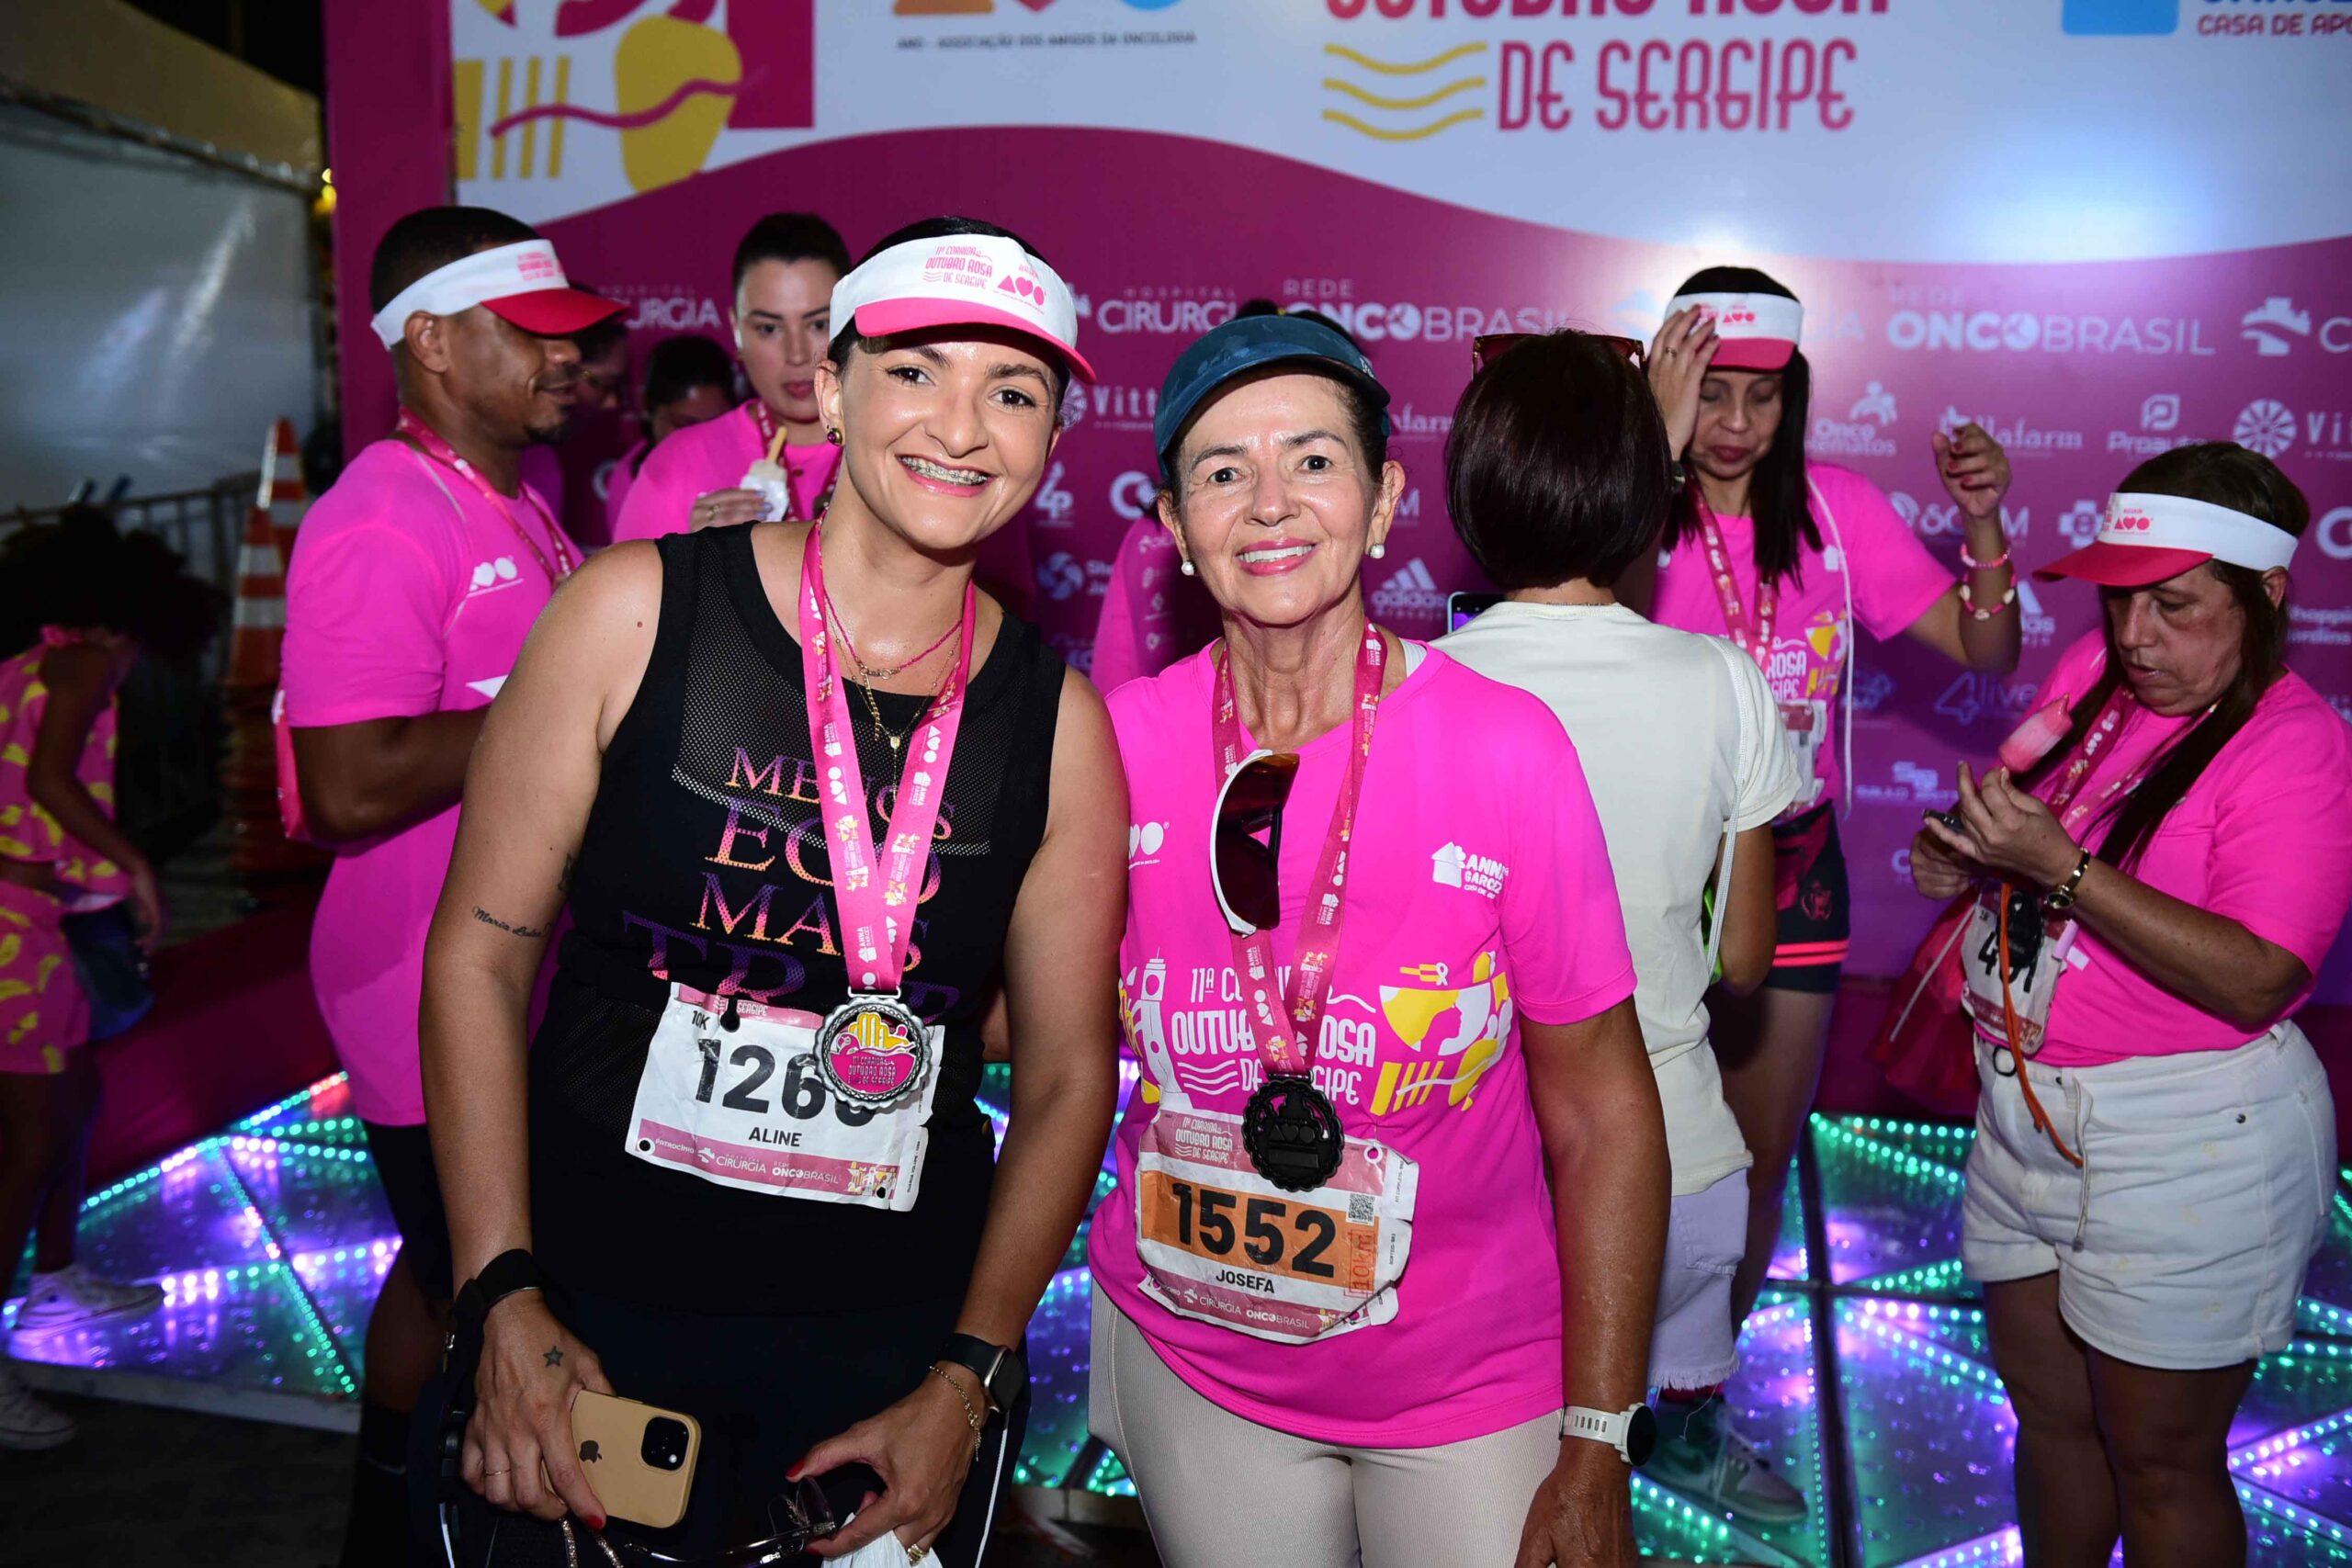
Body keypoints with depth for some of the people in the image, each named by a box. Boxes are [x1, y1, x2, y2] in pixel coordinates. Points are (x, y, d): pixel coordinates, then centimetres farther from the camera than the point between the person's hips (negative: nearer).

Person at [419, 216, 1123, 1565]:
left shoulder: (1057, 720, -5)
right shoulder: (638, 612, -9)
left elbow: (1068, 1076, 1)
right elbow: (480, 955, -6)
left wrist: (968, 1380, -2)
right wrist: (505, 1298, -10)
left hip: (901, 1339, 2)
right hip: (602, 1313, -1)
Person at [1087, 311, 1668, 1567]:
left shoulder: (1507, 747, -16)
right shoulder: (1119, 742, -11)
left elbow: (1601, 1118, -10)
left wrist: (1597, 1456, -10)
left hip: (1472, 1389, -2)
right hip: (1194, 1364, 2)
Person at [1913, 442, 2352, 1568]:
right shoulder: (2095, 669, 3)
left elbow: (2254, 980, -26)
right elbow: (2025, 828, 19)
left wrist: (2061, 867, -27)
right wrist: (1963, 853, -3)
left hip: (2188, 1145, -7)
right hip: (2029, 1108, 7)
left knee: (2159, 1456, 10)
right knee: (2046, 1408, 22)